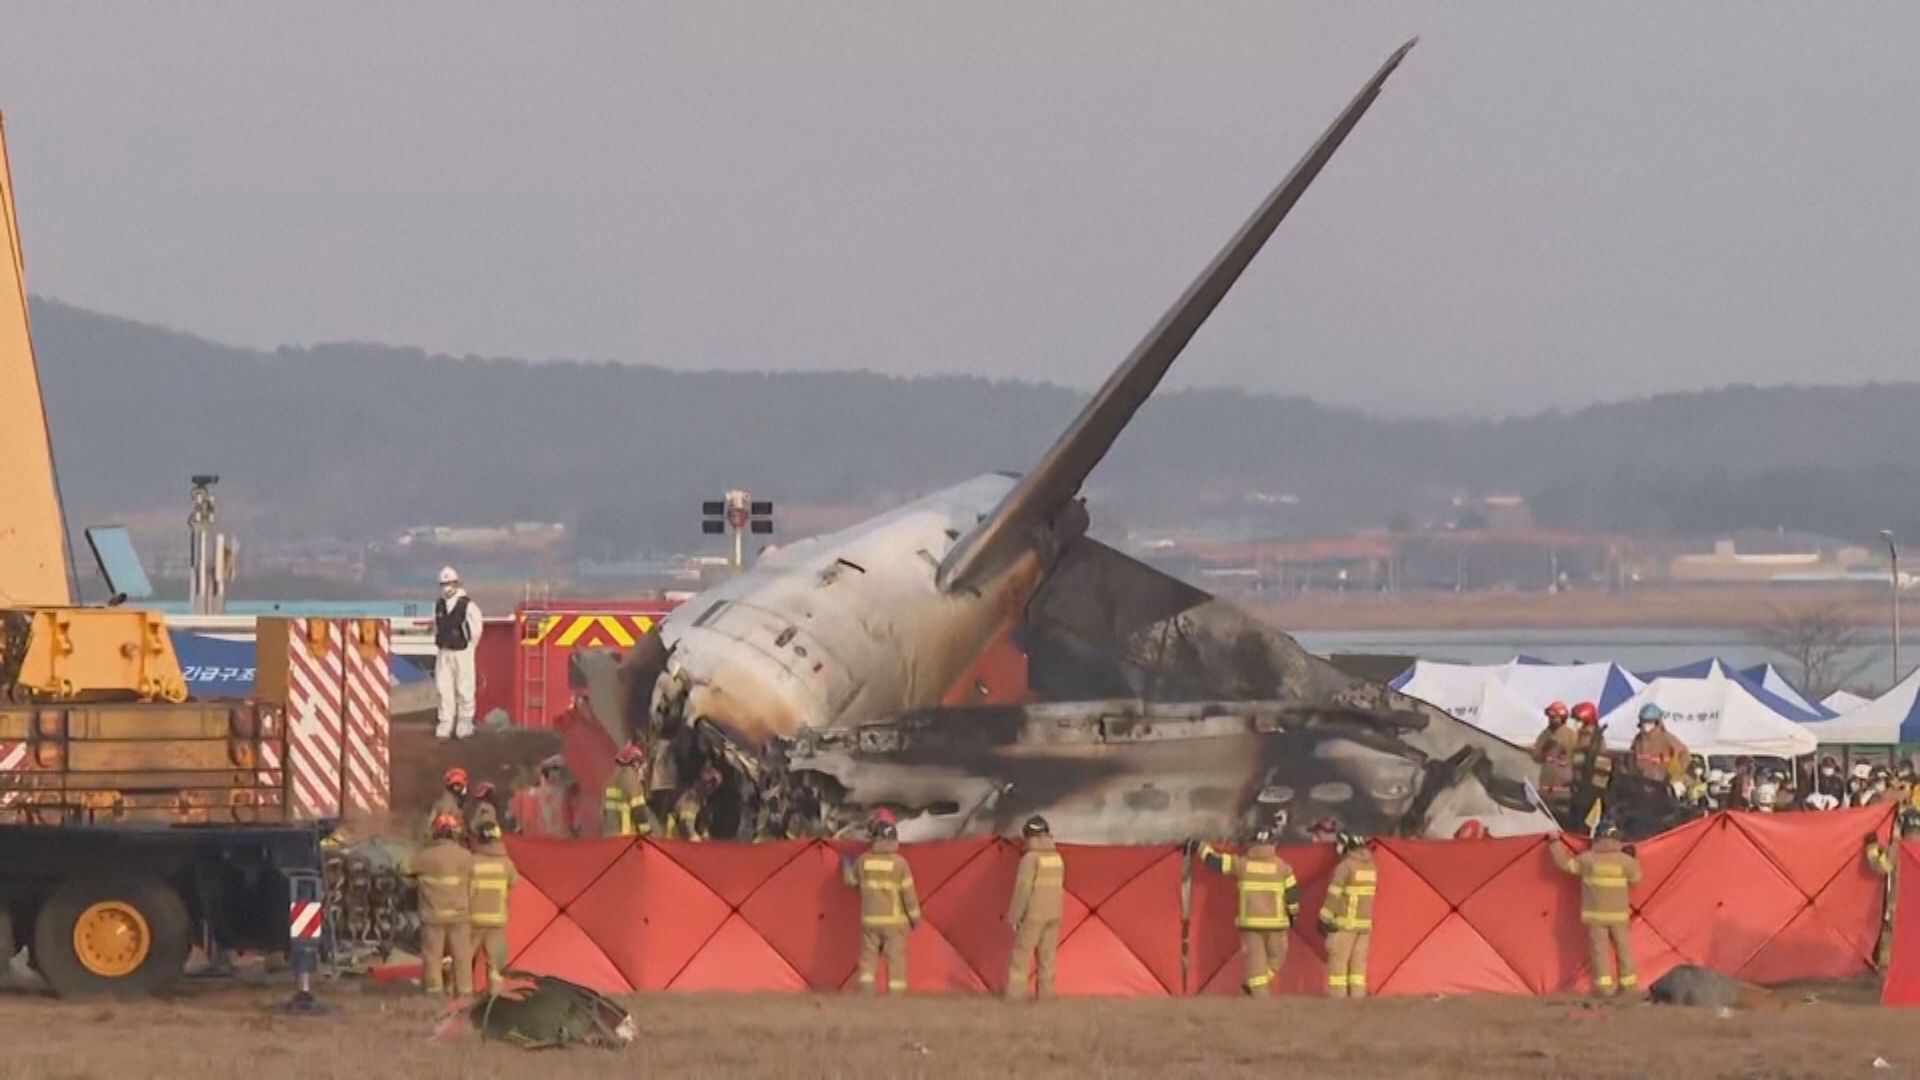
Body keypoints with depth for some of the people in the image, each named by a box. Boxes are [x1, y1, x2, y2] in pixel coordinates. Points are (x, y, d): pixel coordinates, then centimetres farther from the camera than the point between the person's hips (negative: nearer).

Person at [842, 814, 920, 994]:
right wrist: (915, 917, 3)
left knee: (868, 959, 10)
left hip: (870, 920, 3)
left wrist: (846, 865, 34)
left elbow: (851, 881, 15)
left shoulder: (863, 861, -4)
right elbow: (909, 893, -10)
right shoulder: (899, 863, -12)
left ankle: (866, 994, 3)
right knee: (896, 960, 2)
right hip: (893, 920, -3)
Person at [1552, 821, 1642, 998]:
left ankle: (1604, 986, -5)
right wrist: (1632, 861, 22)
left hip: (1595, 914, -1)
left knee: (1599, 950, 2)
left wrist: (1555, 843, 10)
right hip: (1618, 914, 1)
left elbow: (1565, 863, -2)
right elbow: (1636, 878, 7)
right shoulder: (1625, 861, -7)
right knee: (1623, 948, 12)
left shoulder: (1588, 860, -9)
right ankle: (1628, 984, 17)